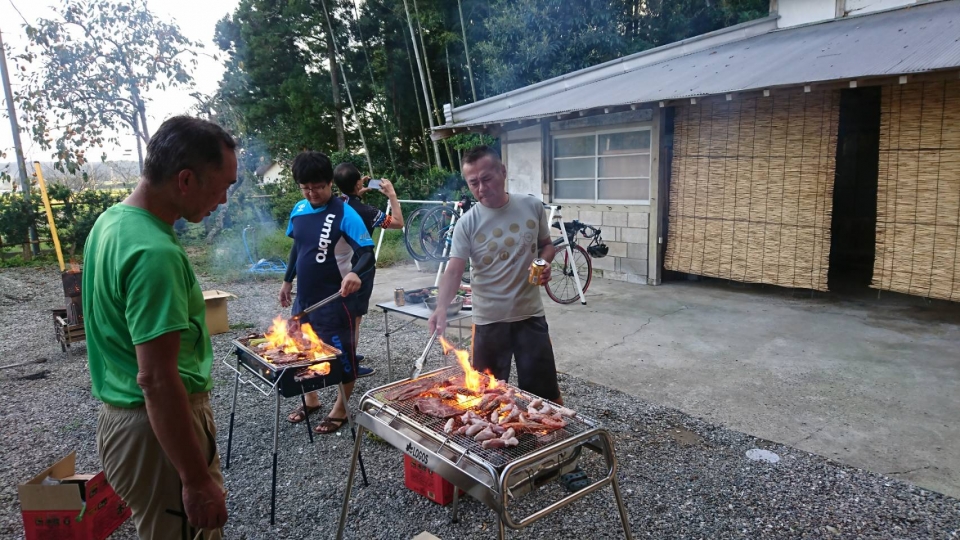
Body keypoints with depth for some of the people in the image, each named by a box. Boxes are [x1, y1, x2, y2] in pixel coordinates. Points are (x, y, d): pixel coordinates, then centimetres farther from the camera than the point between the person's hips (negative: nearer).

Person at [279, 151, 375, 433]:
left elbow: (368, 254, -24)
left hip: (333, 299, -7)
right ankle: (311, 400, 40)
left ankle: (340, 410, 24)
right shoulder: (298, 210, 3)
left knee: (341, 354, 5)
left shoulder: (344, 214, -18)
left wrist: (355, 273, -44)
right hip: (304, 296, 7)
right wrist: (288, 280, 20)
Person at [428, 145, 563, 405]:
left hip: (530, 315, 1)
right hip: (489, 321, -1)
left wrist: (545, 262, -12)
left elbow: (546, 245, 11)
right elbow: (453, 271, -17)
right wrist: (441, 308, -34)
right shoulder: (467, 224, -10)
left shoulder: (533, 206, -3)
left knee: (545, 392, 11)